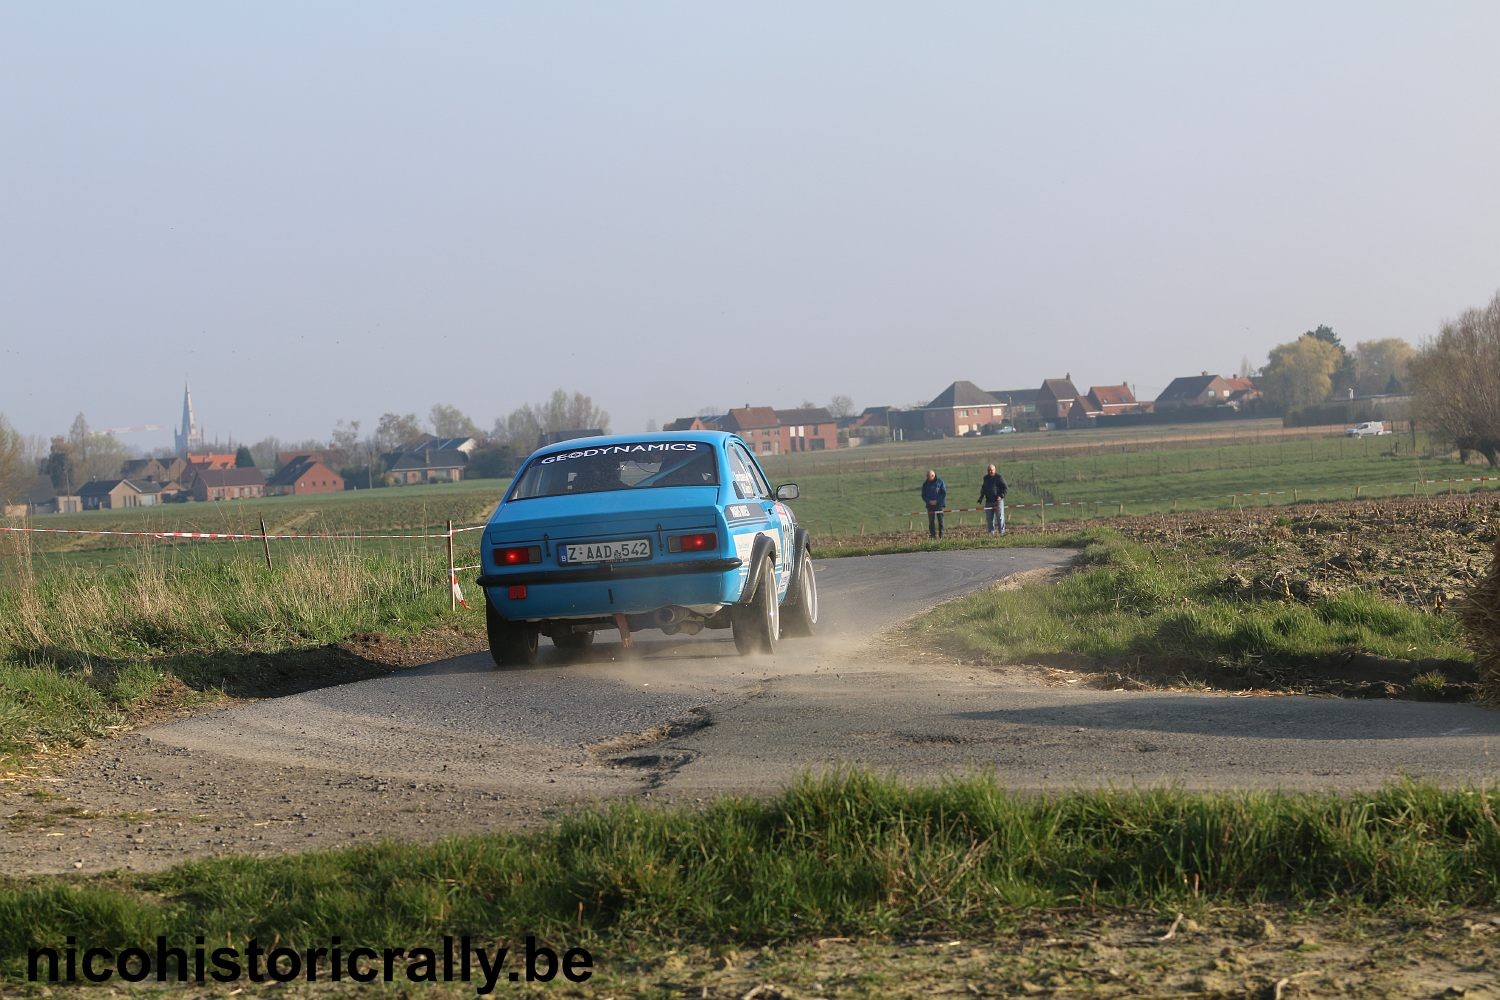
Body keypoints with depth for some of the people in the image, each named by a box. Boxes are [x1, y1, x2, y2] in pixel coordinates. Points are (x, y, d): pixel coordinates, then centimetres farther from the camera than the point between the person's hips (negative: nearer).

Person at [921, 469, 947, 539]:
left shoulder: (940, 482, -1)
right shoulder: (925, 484, 7)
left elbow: (944, 493, -2)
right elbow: (923, 496, 9)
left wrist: (937, 501, -12)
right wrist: (929, 501, -9)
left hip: (939, 504, -2)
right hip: (930, 505, 2)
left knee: (940, 520, -2)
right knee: (931, 521, -3)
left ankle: (941, 535, 2)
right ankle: (933, 535, -3)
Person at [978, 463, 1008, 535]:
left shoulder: (999, 477, -3)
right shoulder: (986, 478, 16)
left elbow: (1005, 488, -5)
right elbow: (983, 489, 27)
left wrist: (1001, 496, -18)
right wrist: (981, 497, 15)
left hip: (998, 501, -5)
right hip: (988, 501, 5)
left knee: (1000, 517, -5)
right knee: (989, 518, 3)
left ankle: (1001, 532, -2)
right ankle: (991, 532, 8)